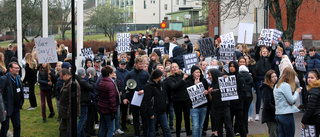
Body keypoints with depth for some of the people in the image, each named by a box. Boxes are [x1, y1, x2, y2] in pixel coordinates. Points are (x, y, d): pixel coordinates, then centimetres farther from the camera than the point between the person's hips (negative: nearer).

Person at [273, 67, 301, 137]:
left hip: (278, 114, 8)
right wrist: (297, 92, 2)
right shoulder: (286, 85, -14)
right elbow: (291, 100, -13)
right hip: (286, 114, -8)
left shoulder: (277, 86, 13)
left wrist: (294, 92, 12)